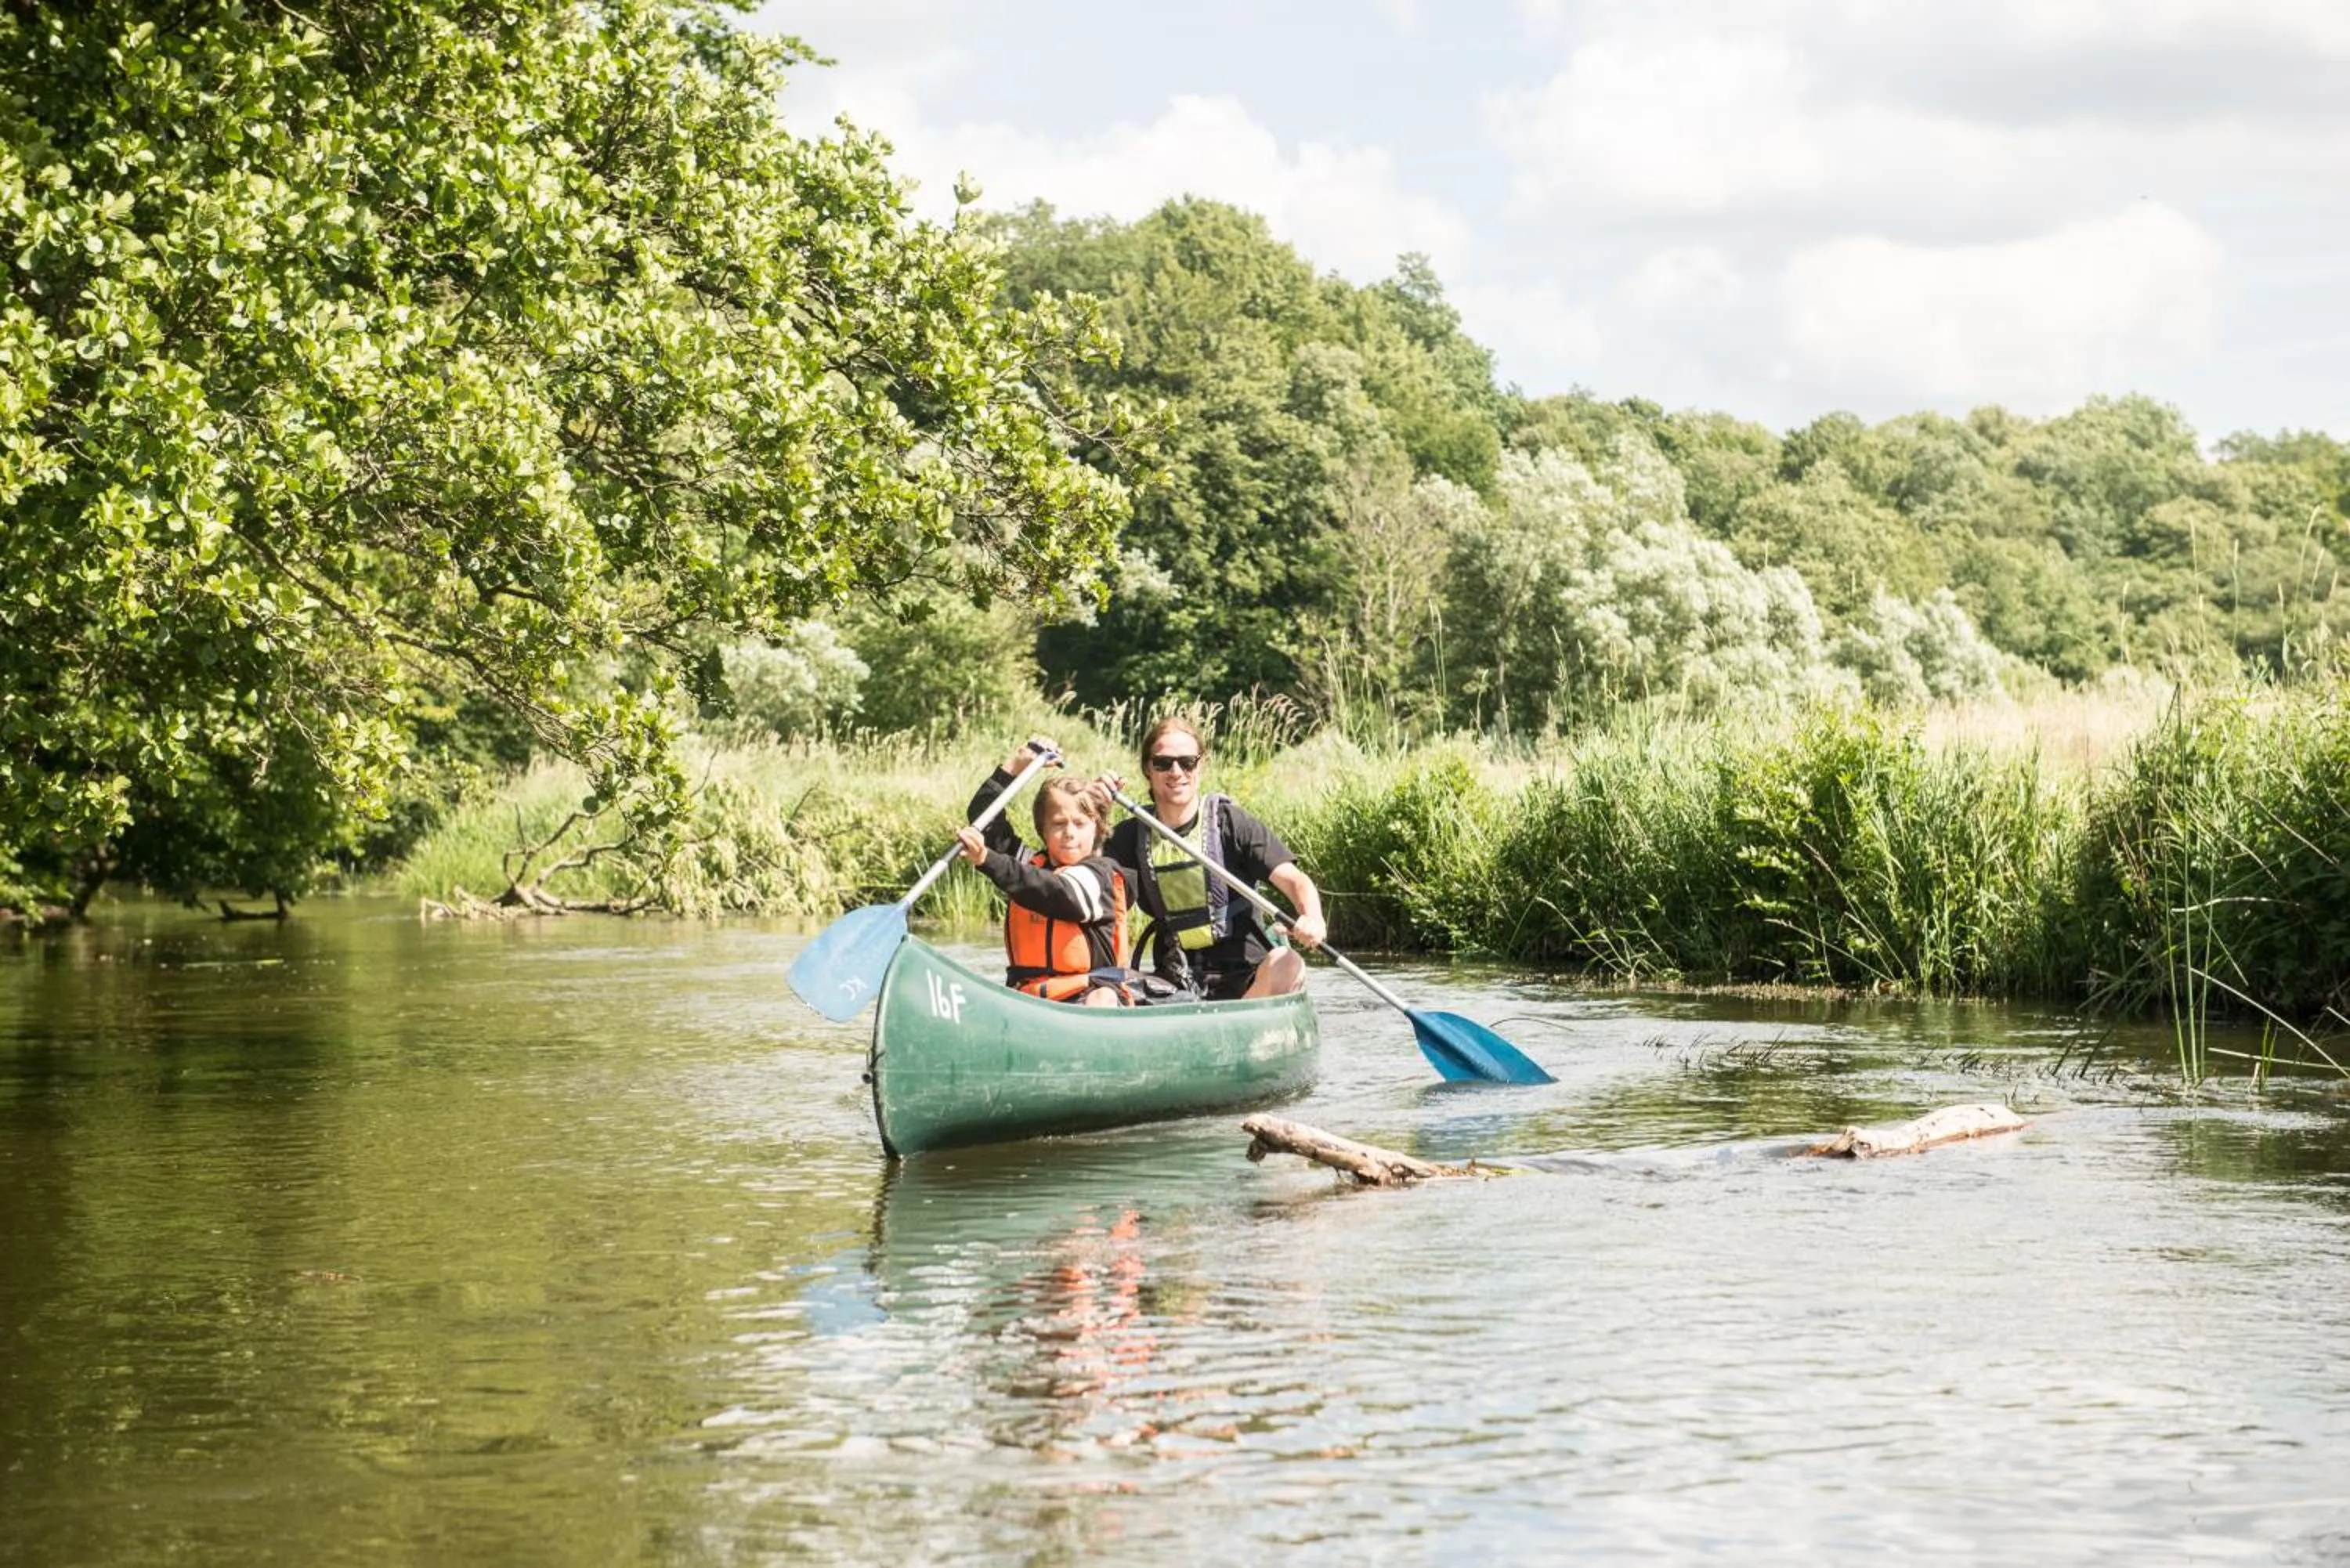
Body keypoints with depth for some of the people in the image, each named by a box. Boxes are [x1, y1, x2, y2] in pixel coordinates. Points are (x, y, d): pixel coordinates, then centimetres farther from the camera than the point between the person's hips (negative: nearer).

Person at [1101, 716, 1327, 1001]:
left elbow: (1294, 880, -13)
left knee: (1287, 965, -35)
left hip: (1243, 977, -3)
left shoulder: (1231, 823, -4)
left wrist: (1312, 919, -35)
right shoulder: (1133, 835, 7)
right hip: (1175, 985, 3)